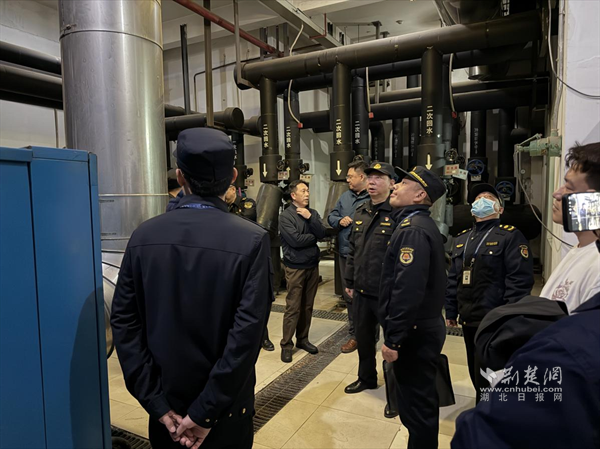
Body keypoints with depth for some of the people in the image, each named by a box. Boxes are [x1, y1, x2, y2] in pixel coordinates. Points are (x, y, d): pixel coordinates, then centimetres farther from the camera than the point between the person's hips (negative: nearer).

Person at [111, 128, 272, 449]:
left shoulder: (144, 235, -9)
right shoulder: (251, 240, -19)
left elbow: (124, 323, -8)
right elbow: (246, 334, -23)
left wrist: (157, 404, -6)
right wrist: (205, 412, -15)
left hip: (165, 401, 3)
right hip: (225, 406, -2)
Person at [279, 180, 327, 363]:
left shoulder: (312, 213, 7)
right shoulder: (285, 216, -9)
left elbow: (322, 234, -5)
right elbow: (295, 240, -19)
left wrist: (310, 217, -16)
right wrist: (313, 236, -5)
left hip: (313, 265, 5)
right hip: (295, 267, -5)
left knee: (307, 306, 12)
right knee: (293, 307, -2)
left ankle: (302, 339, 25)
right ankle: (286, 344, 9)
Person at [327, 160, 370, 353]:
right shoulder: (345, 196, 11)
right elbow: (331, 216, 17)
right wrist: (339, 220, -4)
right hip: (346, 253, 8)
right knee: (349, 295, 17)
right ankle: (354, 334, 33)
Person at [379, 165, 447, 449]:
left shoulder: (413, 229, -21)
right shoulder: (421, 225, 12)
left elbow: (407, 290, -29)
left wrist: (393, 339, -23)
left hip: (413, 333, -10)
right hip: (422, 327, 10)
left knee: (416, 404, 6)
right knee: (420, 399, 23)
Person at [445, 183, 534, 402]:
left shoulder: (511, 236, -6)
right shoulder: (462, 238, 15)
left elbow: (519, 280, -14)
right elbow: (453, 278, 18)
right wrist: (451, 311, 15)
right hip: (468, 319, 7)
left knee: (487, 379, -3)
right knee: (476, 374, 19)